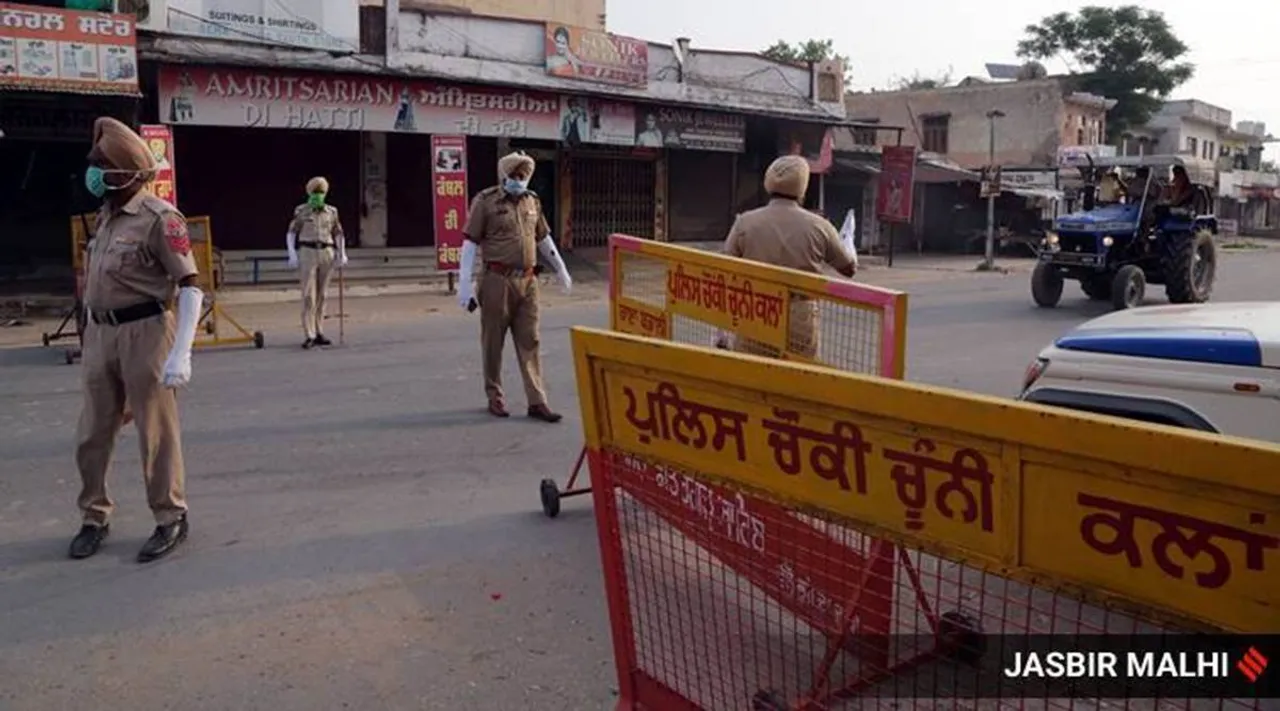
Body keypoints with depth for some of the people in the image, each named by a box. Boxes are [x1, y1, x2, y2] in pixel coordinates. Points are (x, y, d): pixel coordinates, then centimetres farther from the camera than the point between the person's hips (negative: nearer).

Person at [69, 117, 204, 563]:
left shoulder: (159, 218, -12)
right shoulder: (106, 215, 13)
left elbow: (190, 287, -17)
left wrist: (181, 354, -24)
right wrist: (93, 333, 20)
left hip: (144, 331, -8)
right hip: (100, 333, 8)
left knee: (156, 433, 2)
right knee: (92, 434, 13)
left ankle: (171, 519, 16)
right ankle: (95, 517, 28)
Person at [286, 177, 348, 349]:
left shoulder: (331, 212, 9)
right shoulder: (301, 211, 2)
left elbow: (339, 234, 16)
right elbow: (291, 234, 5)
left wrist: (342, 254, 4)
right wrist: (292, 255, -7)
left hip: (327, 254, 3)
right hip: (307, 253, -3)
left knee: (321, 295, 6)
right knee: (309, 295, -9)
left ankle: (318, 334, 11)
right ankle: (309, 336, -10)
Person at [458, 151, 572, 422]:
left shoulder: (532, 201, 12)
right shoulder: (485, 201, -3)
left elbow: (543, 238, 24)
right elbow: (470, 243, -6)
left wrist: (561, 270, 27)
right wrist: (464, 283, -12)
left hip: (528, 281, 4)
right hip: (498, 280, -4)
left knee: (529, 343, 3)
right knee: (493, 342, 6)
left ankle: (537, 402, 6)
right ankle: (495, 398, 21)